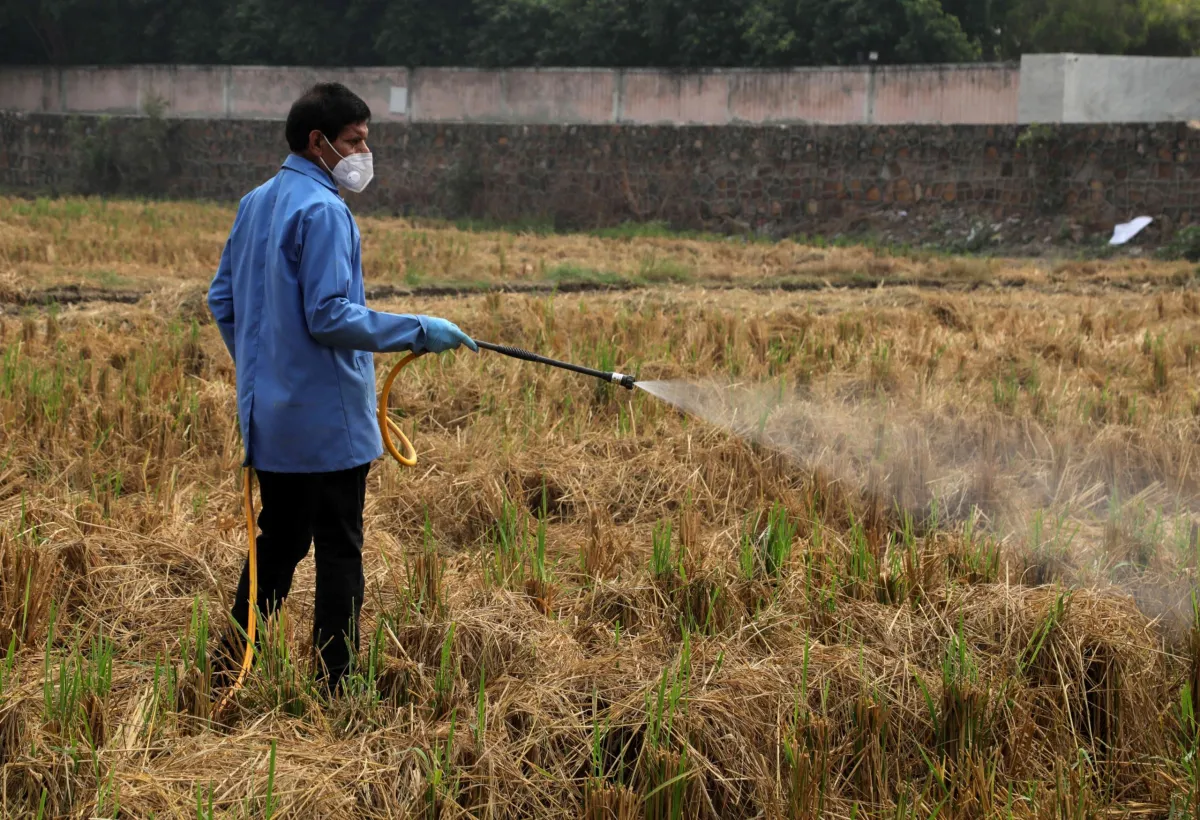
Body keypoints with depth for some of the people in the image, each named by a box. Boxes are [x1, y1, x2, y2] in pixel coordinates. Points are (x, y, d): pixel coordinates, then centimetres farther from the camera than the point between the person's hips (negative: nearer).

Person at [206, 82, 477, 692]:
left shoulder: (256, 204, 11)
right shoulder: (322, 212, -17)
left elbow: (222, 300, 17)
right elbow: (330, 316, -23)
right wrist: (418, 333, -18)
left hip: (270, 413, 9)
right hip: (327, 417, -8)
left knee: (278, 540, 17)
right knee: (339, 549, 1)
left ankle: (231, 665, 18)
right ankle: (335, 684, 5)